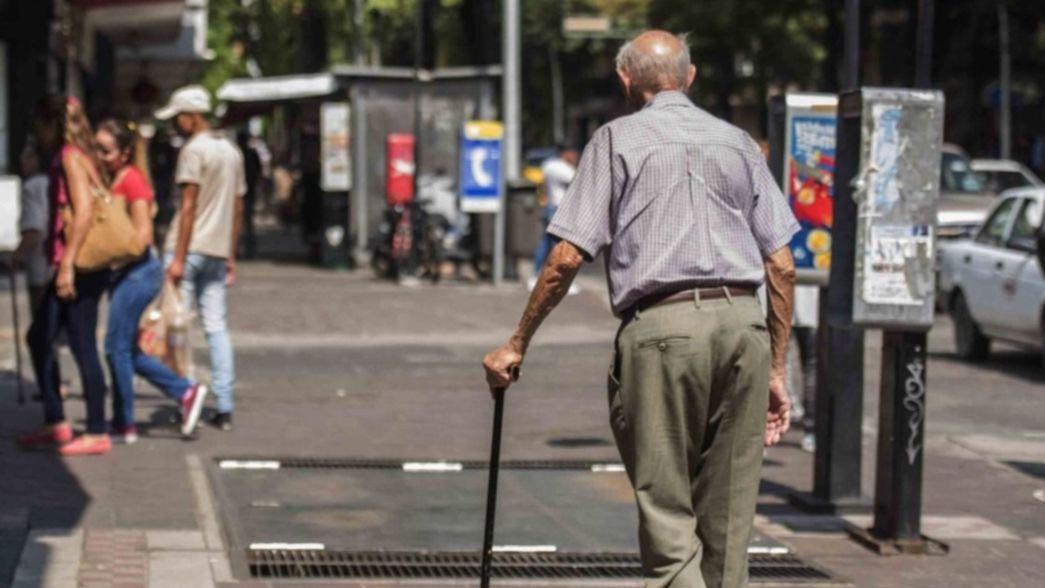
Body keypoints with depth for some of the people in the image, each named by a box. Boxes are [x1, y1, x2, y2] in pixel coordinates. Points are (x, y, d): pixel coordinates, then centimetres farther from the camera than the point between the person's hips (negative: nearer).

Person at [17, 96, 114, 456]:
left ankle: (97, 434, 2)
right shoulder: (80, 155, 16)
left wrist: (67, 264, -23)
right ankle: (55, 423, 19)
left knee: (82, 346, -4)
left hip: (79, 267, -10)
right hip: (76, 266, 10)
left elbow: (83, 210, -20)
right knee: (39, 338, 15)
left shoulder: (71, 156, -11)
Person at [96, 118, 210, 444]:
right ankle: (186, 392, 17)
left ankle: (123, 426, 5)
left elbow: (142, 235, -17)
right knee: (127, 350, 12)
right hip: (124, 273, 9)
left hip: (137, 271, -9)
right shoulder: (113, 181, 12)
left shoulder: (131, 180, -13)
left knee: (117, 347, -3)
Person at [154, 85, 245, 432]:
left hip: (190, 248, -7)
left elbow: (189, 206, -15)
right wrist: (230, 257, 21)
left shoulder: (194, 150, -9)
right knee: (217, 327, 6)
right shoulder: (231, 151, 16)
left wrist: (178, 257, -15)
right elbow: (238, 209, 18)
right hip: (218, 250, 8)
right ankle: (224, 408, 2)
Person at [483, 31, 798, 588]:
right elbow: (782, 266, 13)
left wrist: (516, 344, 9)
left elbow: (567, 257, 0)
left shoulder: (617, 139, 8)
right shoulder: (737, 141, 18)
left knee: (667, 516, -3)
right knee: (728, 518, 11)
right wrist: (776, 370, 18)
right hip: (743, 324, 4)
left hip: (662, 328, -4)